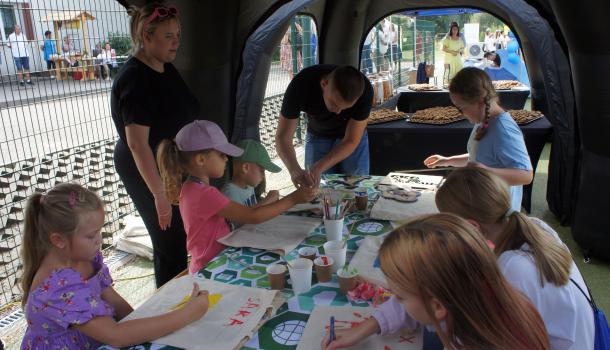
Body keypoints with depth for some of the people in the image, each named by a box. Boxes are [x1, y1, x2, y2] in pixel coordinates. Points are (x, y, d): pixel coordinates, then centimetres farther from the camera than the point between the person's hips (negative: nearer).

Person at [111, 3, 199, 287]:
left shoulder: (166, 68, 4)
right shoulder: (134, 79, -23)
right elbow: (137, 144, -27)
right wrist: (159, 195, -28)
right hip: (146, 172, -9)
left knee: (175, 239, 19)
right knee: (170, 243, 0)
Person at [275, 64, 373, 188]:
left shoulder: (364, 91, -32)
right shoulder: (301, 85, -33)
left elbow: (351, 141, -25)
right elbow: (283, 136, -28)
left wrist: (318, 168, -39)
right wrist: (295, 170, -47)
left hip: (353, 137, 0)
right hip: (318, 136, 0)